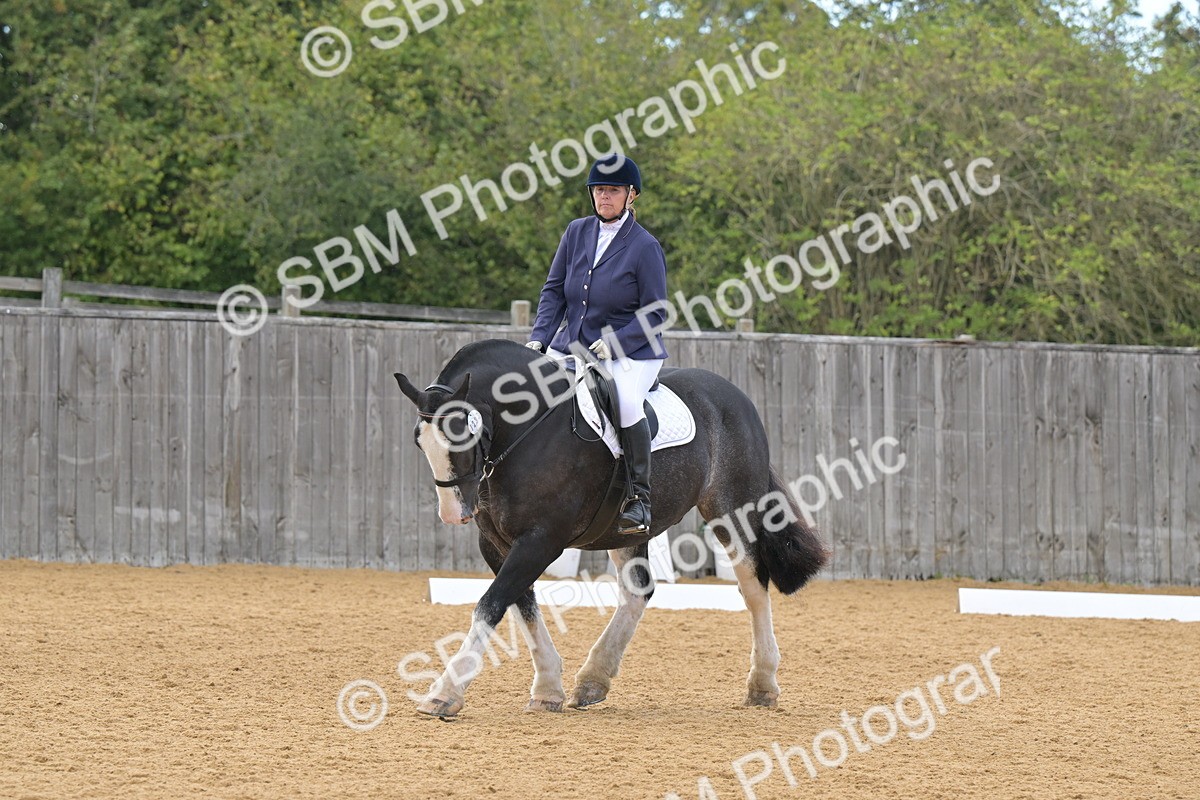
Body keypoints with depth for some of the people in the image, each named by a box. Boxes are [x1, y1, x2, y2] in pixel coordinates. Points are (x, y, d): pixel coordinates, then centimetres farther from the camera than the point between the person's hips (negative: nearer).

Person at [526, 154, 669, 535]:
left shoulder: (645, 247, -9)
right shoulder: (577, 232, 5)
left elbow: (655, 312, -10)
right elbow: (554, 290, 8)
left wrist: (614, 344, -21)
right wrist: (539, 338, -6)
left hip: (632, 352, -5)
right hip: (572, 346, 6)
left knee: (627, 403, -35)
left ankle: (638, 496, -21)